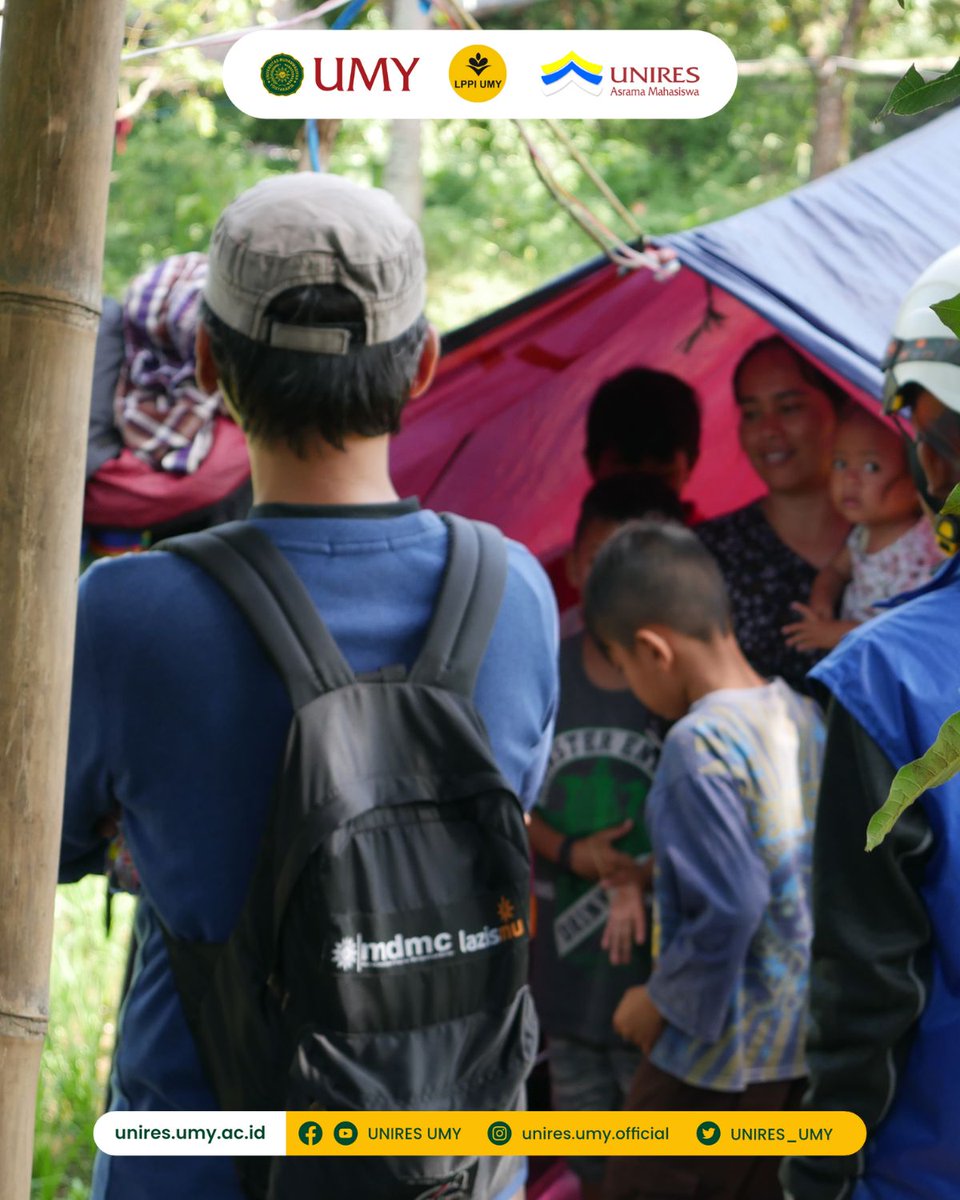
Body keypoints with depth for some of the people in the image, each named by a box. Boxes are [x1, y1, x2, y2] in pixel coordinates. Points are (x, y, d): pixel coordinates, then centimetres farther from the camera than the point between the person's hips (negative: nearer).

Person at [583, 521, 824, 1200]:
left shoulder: (700, 743, -20)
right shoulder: (806, 718, 3)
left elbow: (726, 911, -24)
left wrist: (662, 1002, -10)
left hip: (719, 1052, -8)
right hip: (805, 1044, 8)